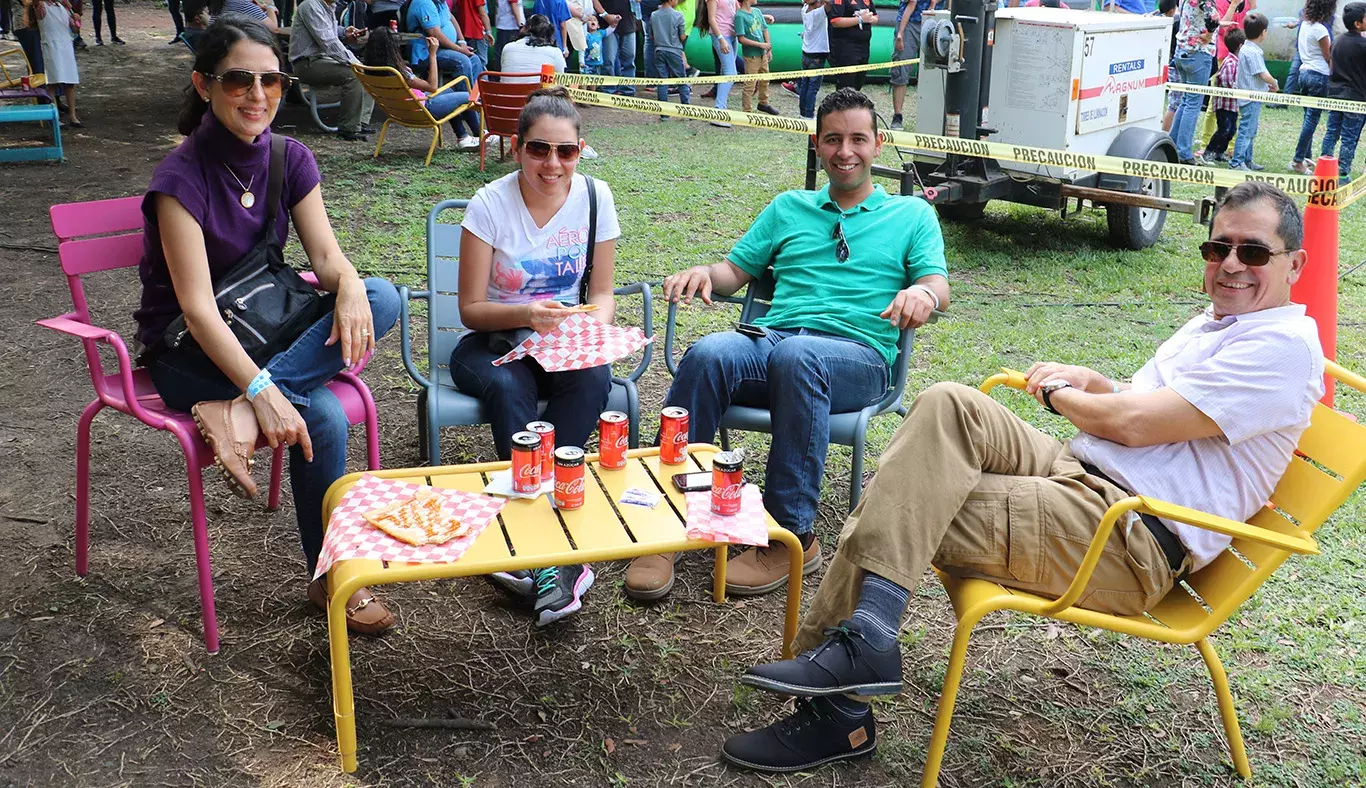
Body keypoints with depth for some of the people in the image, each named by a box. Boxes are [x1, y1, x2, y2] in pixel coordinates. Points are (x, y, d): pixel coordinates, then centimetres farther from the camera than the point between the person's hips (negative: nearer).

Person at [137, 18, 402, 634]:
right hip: (189, 351, -6)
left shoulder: (290, 159, -1)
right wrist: (261, 391, -39)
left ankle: (233, 414, -30)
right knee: (321, 415, -30)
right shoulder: (181, 177, -19)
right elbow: (197, 307, -27)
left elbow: (326, 255, -7)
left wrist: (349, 288, -32)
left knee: (382, 297, -22)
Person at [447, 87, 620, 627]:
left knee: (594, 379, -33)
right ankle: (555, 559, -38)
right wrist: (526, 314, -29)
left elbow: (601, 294, 4)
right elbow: (471, 309, -9)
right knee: (508, 388, -36)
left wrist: (595, 327, -19)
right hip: (492, 344, -2)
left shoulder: (594, 198, -3)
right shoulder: (490, 204, -11)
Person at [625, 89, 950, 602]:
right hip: (770, 339, 3)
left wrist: (922, 294, -17)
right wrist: (703, 273, 1)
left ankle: (791, 535, -33)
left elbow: (938, 286, 8)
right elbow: (736, 271, 25)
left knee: (797, 355, -40)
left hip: (858, 353, -2)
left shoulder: (911, 214, 21)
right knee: (708, 355, -33)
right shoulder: (789, 208, 28)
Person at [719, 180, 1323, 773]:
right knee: (948, 406, -16)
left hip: (1132, 545, -9)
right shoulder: (1214, 322, 23)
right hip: (1079, 473, 9)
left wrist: (1059, 393, 3)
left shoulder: (1284, 344, -9)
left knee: (905, 516, -20)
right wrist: (1090, 383, 12)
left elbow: (1133, 422, -16)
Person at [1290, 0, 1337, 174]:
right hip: (1319, 76, -8)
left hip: (1304, 72, 8)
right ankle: (1298, 161, -2)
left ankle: (1306, 157, 21)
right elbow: (1328, 57, -9)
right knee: (1312, 120, -3)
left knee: (1309, 118, 15)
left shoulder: (1305, 24, 6)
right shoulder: (1320, 29, -17)